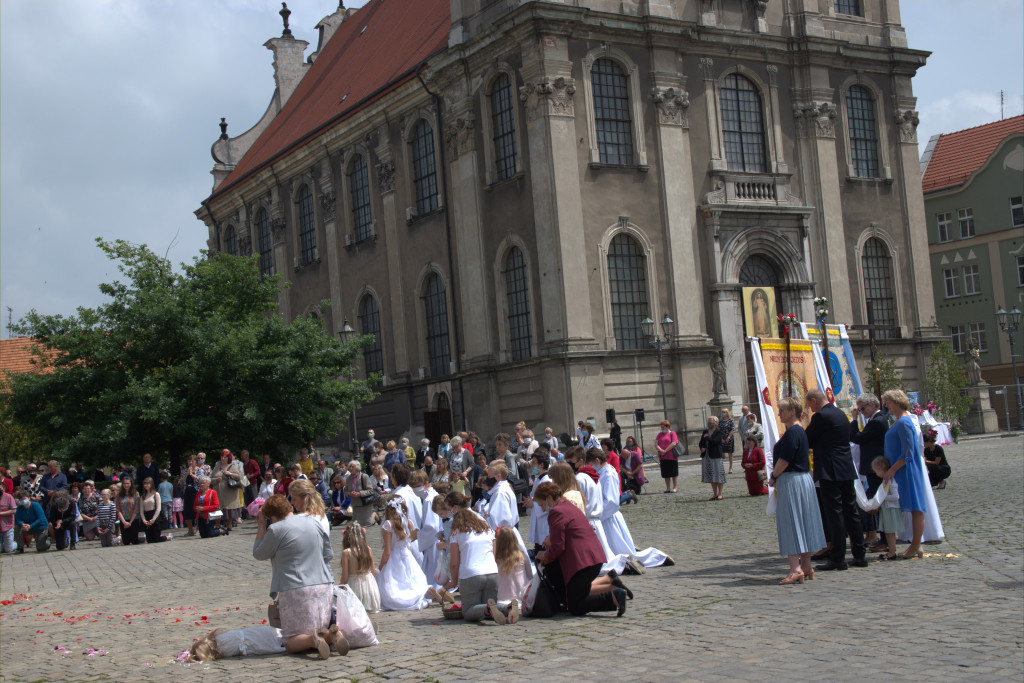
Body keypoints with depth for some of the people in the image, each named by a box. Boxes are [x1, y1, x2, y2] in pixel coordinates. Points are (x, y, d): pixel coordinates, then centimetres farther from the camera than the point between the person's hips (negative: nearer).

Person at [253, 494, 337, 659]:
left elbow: (258, 554, 9)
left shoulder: (276, 529, -6)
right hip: (325, 585, 6)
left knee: (291, 643, -1)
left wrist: (261, 527, 17)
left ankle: (313, 639, -31)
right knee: (322, 629, 14)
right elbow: (329, 555, 19)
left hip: (295, 589, -5)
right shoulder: (314, 523, 12)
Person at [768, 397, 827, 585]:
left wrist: (773, 477, -6)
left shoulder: (792, 432, -16)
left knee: (789, 523, -9)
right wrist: (777, 477, 13)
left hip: (791, 481, -10)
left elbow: (784, 460, -20)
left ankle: (795, 569, -13)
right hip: (804, 479, 10)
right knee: (803, 523, 12)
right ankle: (806, 566, 17)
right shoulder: (800, 430, 15)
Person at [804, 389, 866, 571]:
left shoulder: (820, 417, -13)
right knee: (851, 512, 11)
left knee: (834, 514, -5)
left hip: (830, 472, -8)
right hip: (847, 470, 9)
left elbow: (806, 440, -7)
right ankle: (859, 555, 15)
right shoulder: (841, 414, 15)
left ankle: (837, 558, -3)